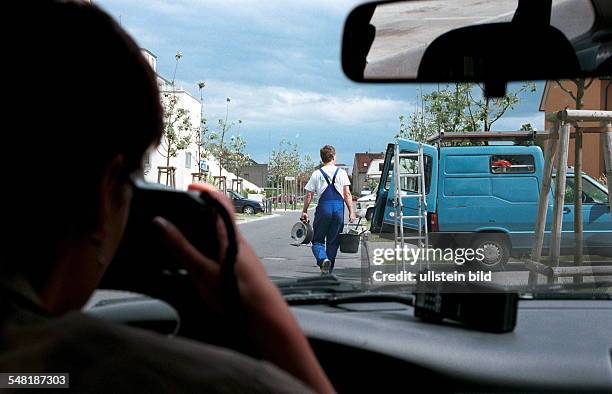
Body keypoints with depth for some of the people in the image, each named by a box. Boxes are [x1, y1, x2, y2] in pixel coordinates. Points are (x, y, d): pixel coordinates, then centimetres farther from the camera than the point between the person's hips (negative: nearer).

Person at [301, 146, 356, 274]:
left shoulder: (317, 174, 6)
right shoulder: (341, 172, 7)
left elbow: (309, 195, 4)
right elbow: (347, 194, 0)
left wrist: (304, 212, 12)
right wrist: (351, 212, 2)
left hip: (324, 207, -1)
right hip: (339, 208, 1)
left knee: (317, 240, 7)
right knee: (333, 241, 11)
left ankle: (323, 259, -22)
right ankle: (328, 270, 13)